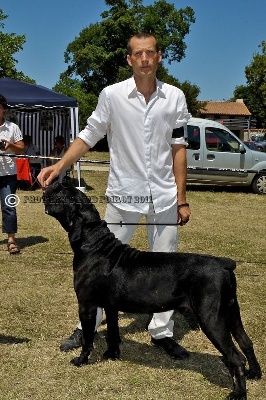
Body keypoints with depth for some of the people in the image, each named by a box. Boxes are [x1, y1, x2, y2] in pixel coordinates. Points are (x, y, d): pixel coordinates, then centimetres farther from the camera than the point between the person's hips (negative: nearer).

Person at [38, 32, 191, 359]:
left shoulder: (175, 97, -1)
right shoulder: (112, 95, -6)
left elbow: (178, 148, 2)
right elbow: (89, 136, -1)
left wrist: (181, 199, 1)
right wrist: (59, 167, -14)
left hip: (164, 196, 2)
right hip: (123, 195, -1)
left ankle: (162, 332, 23)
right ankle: (87, 326, 21)